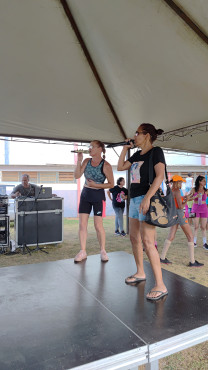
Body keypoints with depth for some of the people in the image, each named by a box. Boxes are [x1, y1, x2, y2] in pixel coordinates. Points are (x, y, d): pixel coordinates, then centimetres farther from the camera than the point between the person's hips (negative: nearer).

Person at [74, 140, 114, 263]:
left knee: (98, 225, -4)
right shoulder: (87, 161, 3)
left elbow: (111, 184, -8)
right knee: (82, 224, 3)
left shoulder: (106, 166, -10)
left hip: (98, 196, -4)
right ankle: (83, 251, 13)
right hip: (85, 194, 5)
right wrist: (79, 160, -12)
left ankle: (103, 251, 14)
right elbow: (77, 176, -3)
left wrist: (95, 185, -17)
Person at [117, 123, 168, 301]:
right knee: (134, 237, 14)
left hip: (147, 198, -9)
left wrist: (147, 198, -27)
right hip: (135, 199, 9)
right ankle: (140, 273, 30)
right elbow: (120, 167, 20)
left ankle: (160, 285, -5)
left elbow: (160, 176, -17)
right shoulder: (137, 155, 17)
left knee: (147, 241, -13)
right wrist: (125, 148, 15)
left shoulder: (156, 151, -6)